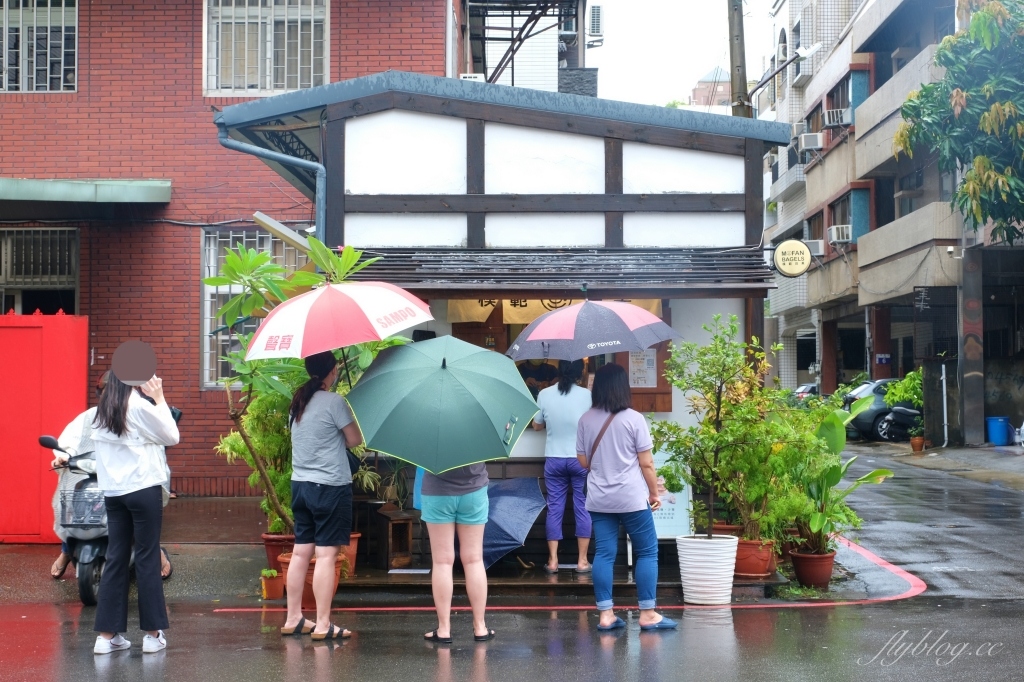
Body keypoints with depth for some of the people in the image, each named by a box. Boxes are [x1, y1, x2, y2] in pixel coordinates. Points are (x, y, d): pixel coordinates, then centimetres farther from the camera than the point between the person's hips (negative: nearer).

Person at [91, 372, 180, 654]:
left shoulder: (103, 408, 7)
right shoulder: (139, 407, -13)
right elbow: (172, 436, -5)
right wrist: (160, 400, 0)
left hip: (113, 491, 6)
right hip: (143, 490, -6)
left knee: (115, 559, 8)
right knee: (147, 559, 1)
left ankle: (107, 634, 8)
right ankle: (153, 633, 7)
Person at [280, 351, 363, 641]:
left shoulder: (298, 402, 9)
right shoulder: (334, 402, -12)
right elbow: (355, 440, -8)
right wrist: (351, 419, 10)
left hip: (300, 484, 7)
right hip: (330, 486, -7)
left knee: (301, 552, 12)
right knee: (326, 554, -5)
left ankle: (293, 619, 18)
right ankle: (323, 625, -4)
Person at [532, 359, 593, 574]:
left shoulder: (544, 395, -4)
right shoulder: (587, 395, -9)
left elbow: (537, 425, 7)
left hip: (554, 459, 1)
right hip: (581, 459, -1)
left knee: (554, 508, 7)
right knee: (583, 508, 7)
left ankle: (553, 560, 8)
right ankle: (582, 560, 8)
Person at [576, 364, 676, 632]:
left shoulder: (586, 420, 3)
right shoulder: (634, 419, -9)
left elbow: (583, 461, 10)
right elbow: (646, 463, -8)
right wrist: (654, 492, 4)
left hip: (599, 499, 4)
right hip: (632, 498, -4)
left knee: (604, 554, 6)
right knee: (647, 552, 6)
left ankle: (605, 614, 6)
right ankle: (648, 614, 7)